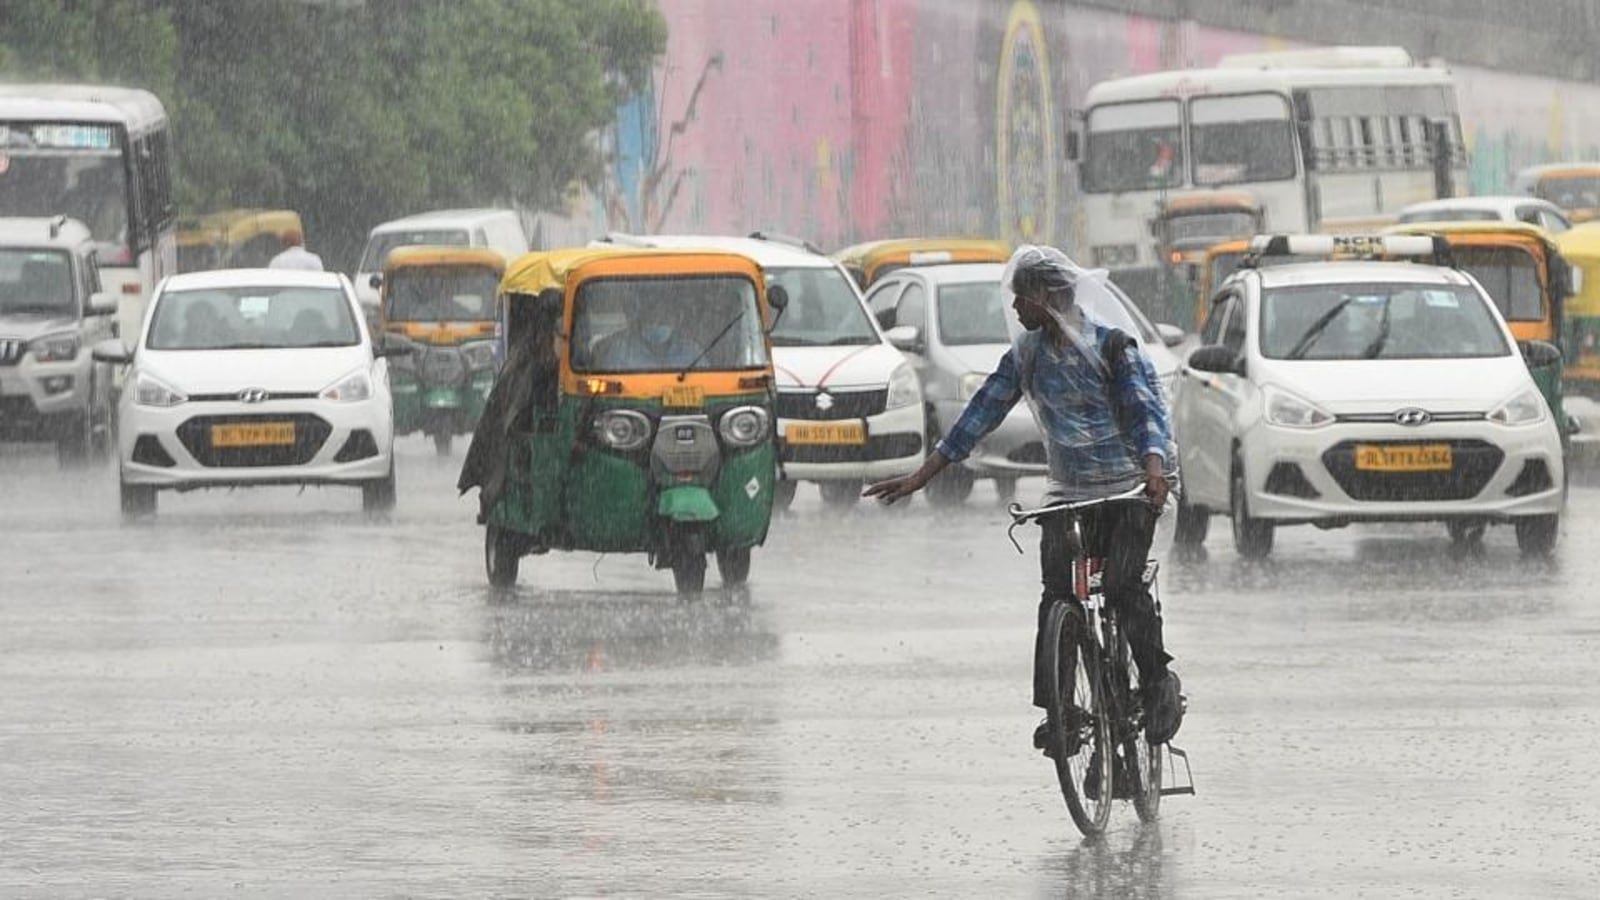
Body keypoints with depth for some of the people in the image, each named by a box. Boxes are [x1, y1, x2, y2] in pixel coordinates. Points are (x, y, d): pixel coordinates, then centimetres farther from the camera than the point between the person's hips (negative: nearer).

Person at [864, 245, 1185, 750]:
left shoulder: (1112, 346, -9)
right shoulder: (1026, 354, 8)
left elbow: (1146, 409, -16)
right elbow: (983, 412, 11)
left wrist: (1153, 467, -36)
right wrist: (922, 477, 8)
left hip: (1131, 487, -5)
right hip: (1069, 493, 5)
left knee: (1122, 585, -20)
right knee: (1057, 596, -10)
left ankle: (1159, 685, -4)